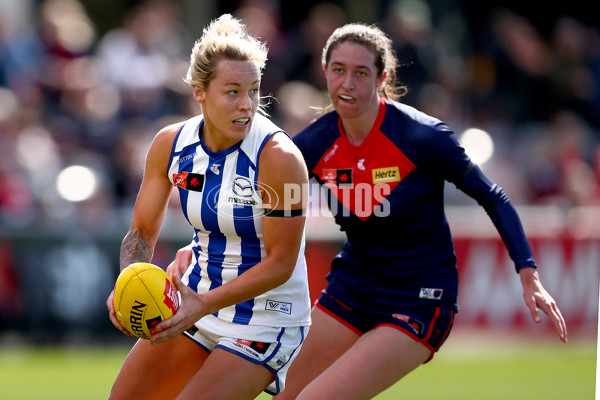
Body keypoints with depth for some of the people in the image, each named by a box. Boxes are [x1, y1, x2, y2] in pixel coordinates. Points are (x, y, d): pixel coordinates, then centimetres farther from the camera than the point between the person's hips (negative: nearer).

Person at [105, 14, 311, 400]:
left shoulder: (279, 158, -25)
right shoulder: (170, 144, -8)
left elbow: (280, 263, -21)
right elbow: (143, 231, 4)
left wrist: (203, 306, -30)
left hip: (265, 321, -6)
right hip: (196, 303, 6)